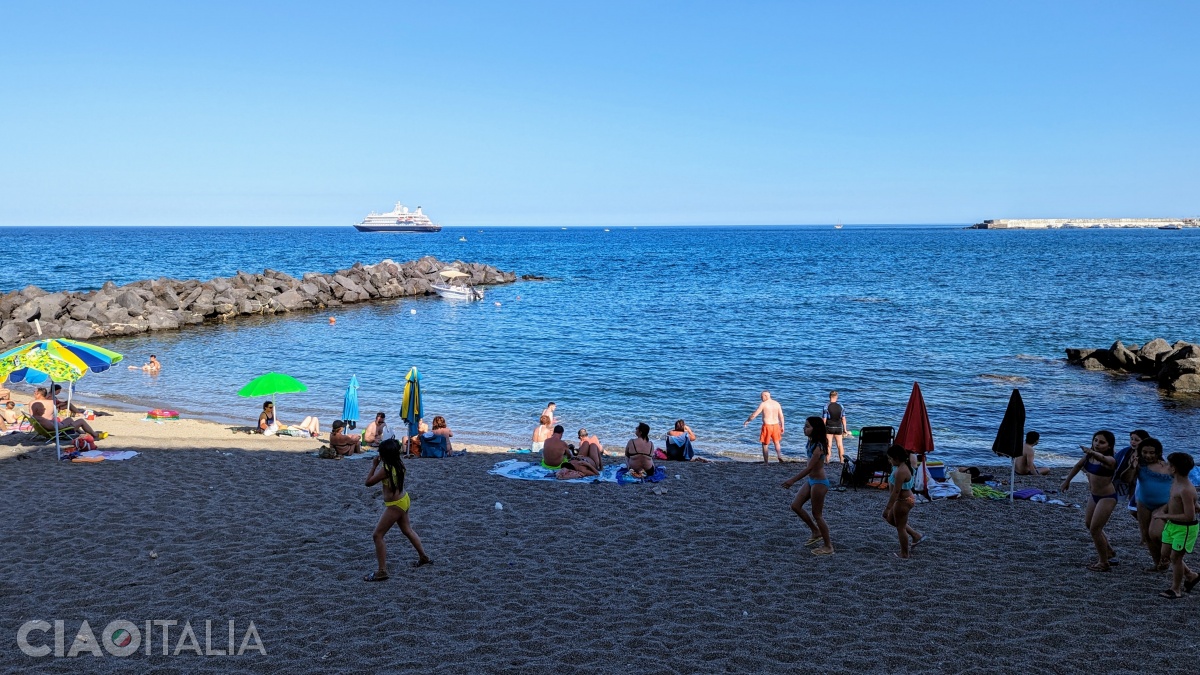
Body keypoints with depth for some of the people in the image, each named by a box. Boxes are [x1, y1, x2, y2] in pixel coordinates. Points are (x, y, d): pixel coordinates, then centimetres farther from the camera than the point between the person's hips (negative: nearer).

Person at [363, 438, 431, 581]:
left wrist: (374, 465, -8)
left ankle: (382, 571, -4)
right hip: (403, 500, 9)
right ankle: (423, 557, 43)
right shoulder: (399, 463, -2)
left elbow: (368, 482, -16)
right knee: (407, 530, 28)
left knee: (377, 535, -3)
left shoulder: (385, 469, -25)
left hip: (395, 505, -9)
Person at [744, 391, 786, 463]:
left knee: (765, 444, 9)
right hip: (776, 425, 4)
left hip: (767, 426, -4)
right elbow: (781, 416, 6)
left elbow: (754, 415, -6)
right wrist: (782, 426, 15)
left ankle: (765, 462, 10)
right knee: (776, 442, 24)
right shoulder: (777, 403, 5)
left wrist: (747, 421, 8)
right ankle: (780, 457, 6)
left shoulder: (763, 404, -9)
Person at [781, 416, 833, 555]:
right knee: (795, 505, 11)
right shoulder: (813, 443, 5)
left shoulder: (818, 447, -24)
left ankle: (828, 547, 14)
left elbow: (809, 468, -27)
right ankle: (816, 532, 24)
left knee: (817, 514, 1)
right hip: (811, 481, 9)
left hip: (819, 483, -9)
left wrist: (793, 480, -27)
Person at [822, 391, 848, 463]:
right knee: (840, 445, 8)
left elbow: (824, 420, -10)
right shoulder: (840, 406, 0)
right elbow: (843, 419, 3)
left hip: (829, 428, -2)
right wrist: (844, 429, 11)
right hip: (838, 428, 2)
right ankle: (842, 461, 9)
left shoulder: (826, 407, -10)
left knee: (828, 445, 1)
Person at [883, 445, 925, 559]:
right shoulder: (904, 466, 4)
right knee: (891, 519, 25)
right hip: (906, 498, 10)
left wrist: (888, 508, -25)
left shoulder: (901, 471, -28)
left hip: (903, 502, -10)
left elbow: (896, 491, -28)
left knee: (900, 527, 6)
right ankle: (916, 536, 30)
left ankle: (904, 555, 21)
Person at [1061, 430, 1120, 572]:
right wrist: (1067, 481, 21)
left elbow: (1102, 459, -50)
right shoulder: (1089, 456, -4)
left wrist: (1092, 453, -70)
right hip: (1094, 495, 8)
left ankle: (1103, 563, 11)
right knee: (1089, 524, 22)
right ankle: (1108, 551, 42)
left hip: (1107, 497, -8)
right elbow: (1078, 466, 15)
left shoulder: (1110, 460, -25)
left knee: (1095, 529, -5)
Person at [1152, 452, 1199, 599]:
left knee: (1175, 557, 2)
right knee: (1165, 554, 16)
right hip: (1172, 525, 9)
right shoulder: (1175, 482, 1)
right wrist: (1163, 511, 3)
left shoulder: (1186, 490, -28)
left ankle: (1175, 590, 17)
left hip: (1185, 528, -9)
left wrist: (1166, 516, -22)